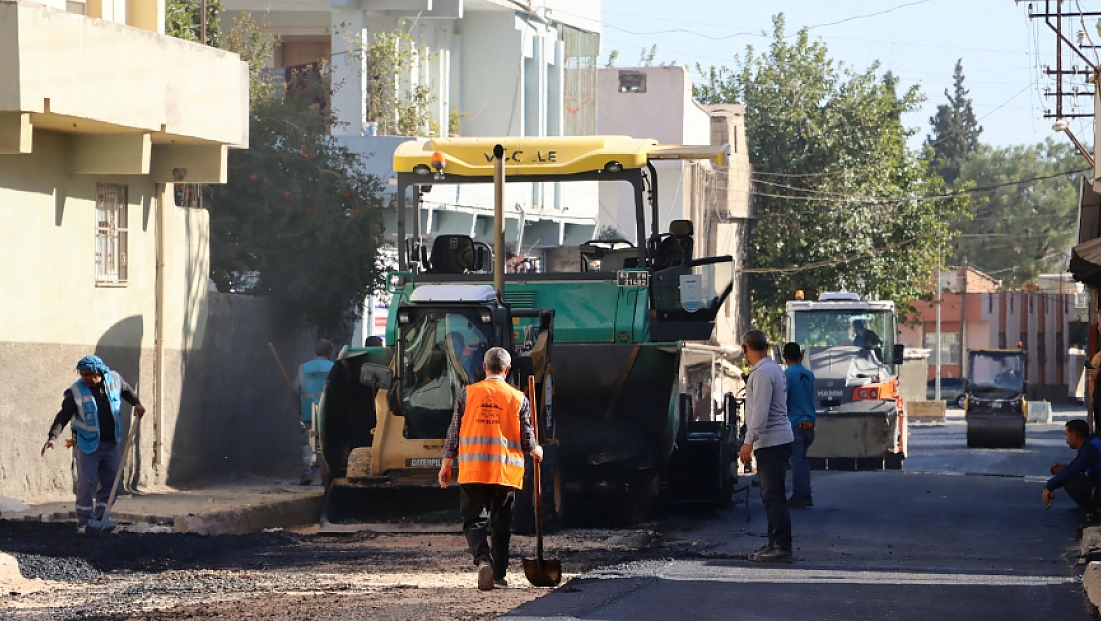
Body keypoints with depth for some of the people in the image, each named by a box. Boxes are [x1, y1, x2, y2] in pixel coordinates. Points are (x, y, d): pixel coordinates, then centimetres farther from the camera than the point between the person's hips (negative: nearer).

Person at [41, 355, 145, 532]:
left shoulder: (115, 379, -5)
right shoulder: (75, 392, -16)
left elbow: (126, 391, 19)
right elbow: (63, 416, -18)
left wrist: (136, 403, 7)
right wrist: (53, 437, -29)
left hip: (111, 444, 4)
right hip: (88, 445, -4)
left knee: (111, 483, 8)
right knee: (86, 484, -5)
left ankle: (100, 518, 18)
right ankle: (84, 522, 3)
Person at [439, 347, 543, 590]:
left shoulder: (468, 394, 1)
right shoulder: (519, 399, 0)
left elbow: (454, 432, 3)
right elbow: (527, 438, 4)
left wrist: (446, 464, 13)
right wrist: (535, 451, 27)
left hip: (472, 470, 0)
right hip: (506, 471, 0)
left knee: (474, 520, 4)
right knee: (500, 525, 11)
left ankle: (482, 559, -21)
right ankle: (499, 574, 12)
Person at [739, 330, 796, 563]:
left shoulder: (762, 373, -14)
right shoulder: (773, 368, 17)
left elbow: (760, 411, -21)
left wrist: (749, 441, -21)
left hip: (771, 442, -10)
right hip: (774, 441, 10)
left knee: (774, 495, -12)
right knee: (771, 495, 14)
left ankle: (782, 547, -15)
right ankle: (775, 544, 18)